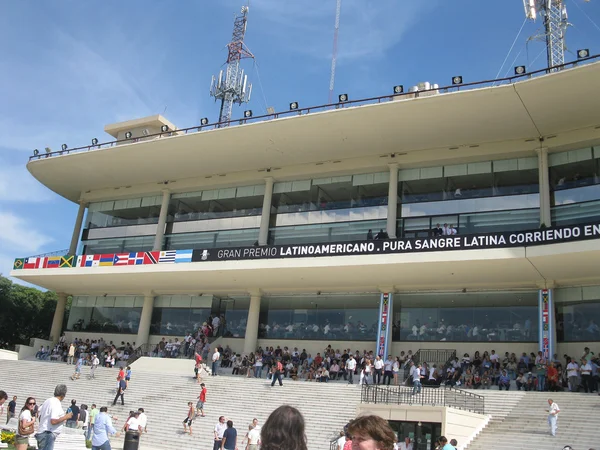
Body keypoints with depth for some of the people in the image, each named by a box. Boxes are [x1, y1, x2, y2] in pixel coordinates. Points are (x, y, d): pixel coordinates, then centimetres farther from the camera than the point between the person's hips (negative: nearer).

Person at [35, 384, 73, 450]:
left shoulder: (48, 401, 12)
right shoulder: (56, 404, -17)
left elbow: (40, 416, 21)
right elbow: (53, 421, -25)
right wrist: (65, 417, -14)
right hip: (48, 434, -10)